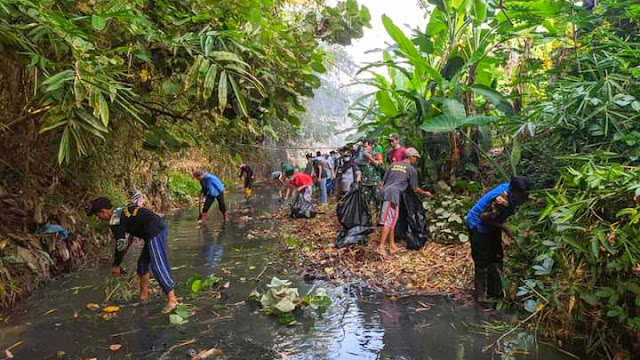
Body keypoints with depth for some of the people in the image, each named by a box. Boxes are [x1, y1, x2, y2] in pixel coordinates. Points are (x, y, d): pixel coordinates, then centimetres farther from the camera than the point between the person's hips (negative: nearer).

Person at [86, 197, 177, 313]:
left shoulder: (115, 220, -7)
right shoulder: (122, 212, 22)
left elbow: (120, 245, -4)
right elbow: (125, 241, 30)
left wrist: (116, 265, 9)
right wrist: (118, 263, 35)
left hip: (155, 233, -10)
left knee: (158, 266, -11)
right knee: (142, 263, 20)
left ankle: (172, 299, -12)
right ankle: (144, 294, 31)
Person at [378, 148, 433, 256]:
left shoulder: (393, 165, 22)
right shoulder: (412, 169, 6)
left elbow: (383, 181, 21)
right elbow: (415, 189, 11)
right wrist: (426, 193, 27)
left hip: (385, 192, 7)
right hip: (393, 194, -7)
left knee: (392, 220, 12)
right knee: (389, 221, -8)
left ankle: (392, 246, 15)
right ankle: (381, 247, -12)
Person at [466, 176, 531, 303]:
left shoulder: (510, 189, -15)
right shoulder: (501, 200, -37)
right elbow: (484, 217, -28)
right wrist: (504, 228, -21)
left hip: (491, 225, 9)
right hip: (478, 225, -9)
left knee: (496, 258, 14)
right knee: (482, 261, -1)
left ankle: (495, 292, 28)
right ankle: (481, 295, 12)